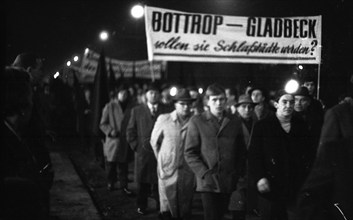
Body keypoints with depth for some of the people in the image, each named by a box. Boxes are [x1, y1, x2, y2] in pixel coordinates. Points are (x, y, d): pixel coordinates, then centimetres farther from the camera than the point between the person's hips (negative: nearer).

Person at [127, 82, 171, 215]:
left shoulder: (165, 111, 4)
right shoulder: (137, 111, 8)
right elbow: (130, 131, 9)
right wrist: (136, 146, 0)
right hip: (142, 152, 1)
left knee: (160, 181, 0)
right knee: (142, 181, 6)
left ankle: (161, 206, 10)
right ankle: (141, 206, 17)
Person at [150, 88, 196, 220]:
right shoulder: (163, 119, 1)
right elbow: (154, 141, 12)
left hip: (187, 170, 0)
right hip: (167, 169, 0)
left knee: (185, 209, 7)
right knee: (167, 209, 3)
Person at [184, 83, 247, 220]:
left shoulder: (234, 122, 10)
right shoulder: (197, 121, 0)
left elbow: (241, 152, 15)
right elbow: (189, 153, -3)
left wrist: (238, 174, 3)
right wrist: (204, 174, -12)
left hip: (228, 183, 3)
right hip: (208, 183, -3)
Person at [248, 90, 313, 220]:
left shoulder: (301, 126, 11)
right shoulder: (262, 126, 2)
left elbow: (308, 154, 12)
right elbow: (254, 155, -2)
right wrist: (259, 178, -15)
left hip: (297, 188, 2)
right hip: (271, 188, -2)